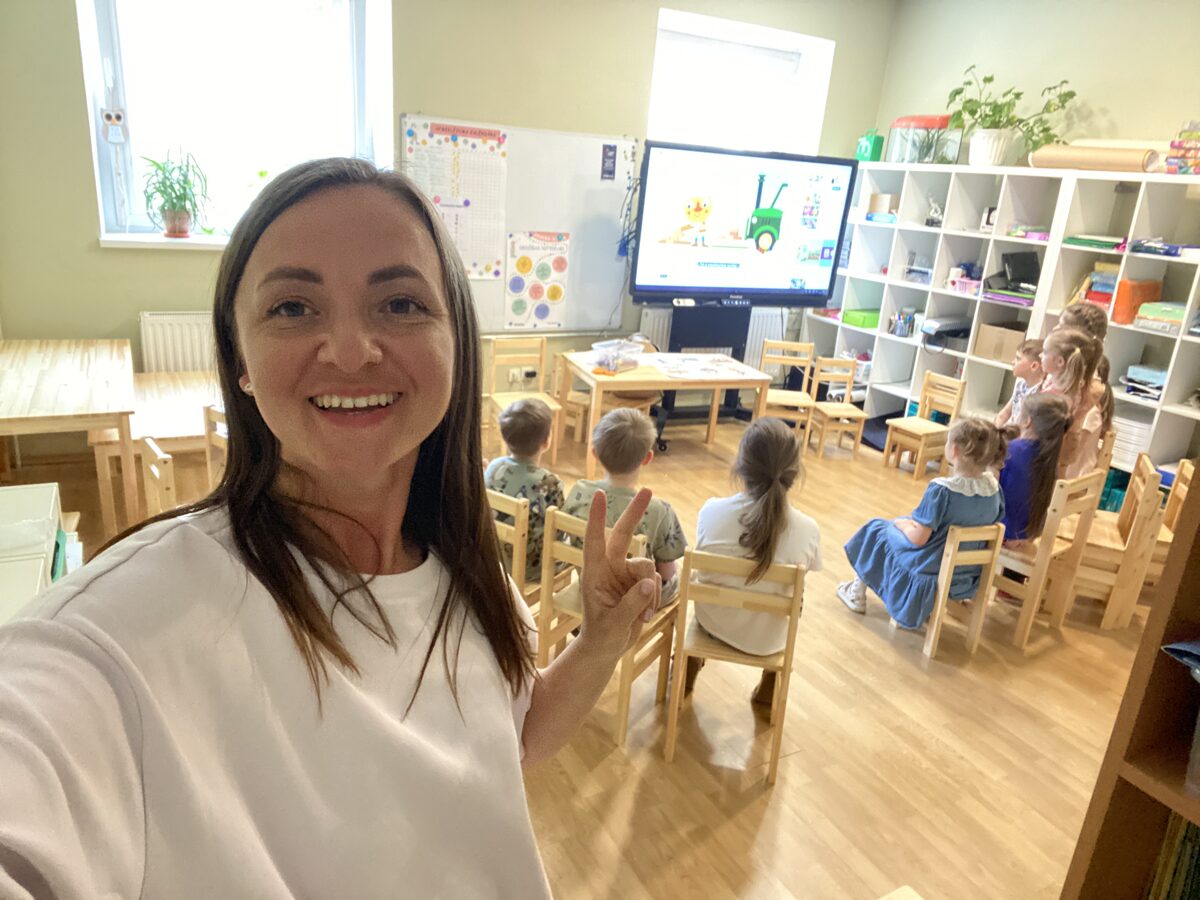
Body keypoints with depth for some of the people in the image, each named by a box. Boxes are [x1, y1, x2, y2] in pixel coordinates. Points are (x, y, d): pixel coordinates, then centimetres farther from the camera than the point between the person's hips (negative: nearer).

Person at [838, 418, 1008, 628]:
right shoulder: (993, 486, -11)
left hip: (928, 574, -6)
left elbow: (918, 538, -25)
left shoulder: (941, 489, -30)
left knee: (874, 530, 18)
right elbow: (993, 523, 6)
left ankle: (857, 595, 37)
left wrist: (901, 523, -4)